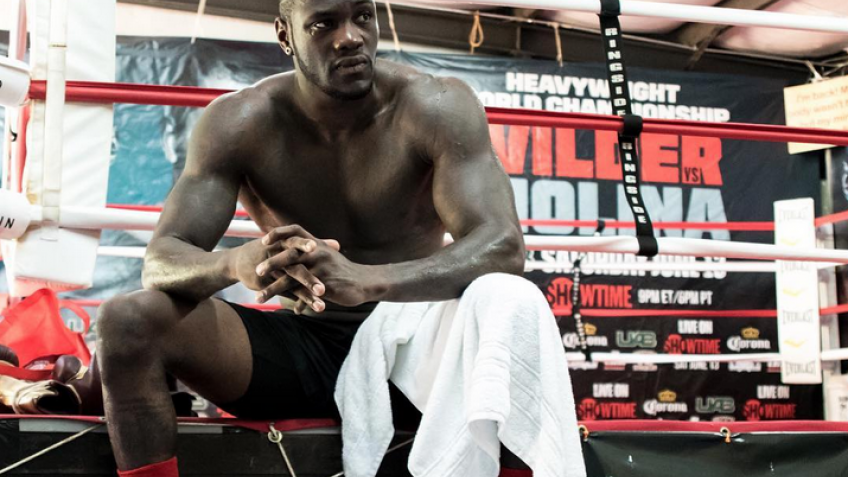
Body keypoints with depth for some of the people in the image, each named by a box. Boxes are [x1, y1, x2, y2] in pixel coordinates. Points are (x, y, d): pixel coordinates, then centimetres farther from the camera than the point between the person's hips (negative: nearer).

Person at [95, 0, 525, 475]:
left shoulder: (436, 107, -12)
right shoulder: (240, 123, -7)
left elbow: (504, 246, -25)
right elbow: (161, 261, -14)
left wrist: (364, 280, -44)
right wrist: (237, 264, -40)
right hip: (296, 345, 2)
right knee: (127, 320, -22)